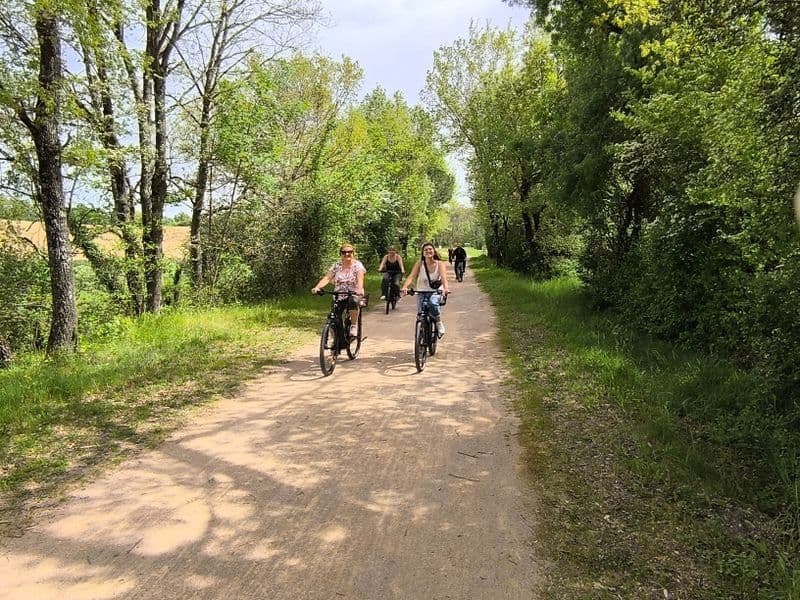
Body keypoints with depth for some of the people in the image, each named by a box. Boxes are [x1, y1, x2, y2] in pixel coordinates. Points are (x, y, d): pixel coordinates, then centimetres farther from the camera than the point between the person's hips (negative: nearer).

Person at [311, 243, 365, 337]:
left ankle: (354, 326, -21)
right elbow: (327, 278, -7)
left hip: (354, 294, -3)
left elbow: (360, 278, -21)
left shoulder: (357, 265, -3)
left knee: (353, 301, -39)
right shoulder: (336, 266, 5)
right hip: (339, 296, 3)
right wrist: (317, 287, -26)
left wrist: (360, 289, -43)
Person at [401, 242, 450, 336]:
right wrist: (404, 287, -35)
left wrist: (445, 288, -42)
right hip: (422, 293, 2)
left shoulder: (440, 264, -5)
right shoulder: (419, 263, -4)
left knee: (432, 303, -34)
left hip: (436, 292, -1)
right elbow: (412, 276, -16)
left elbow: (443, 276, -21)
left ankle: (439, 322, -8)